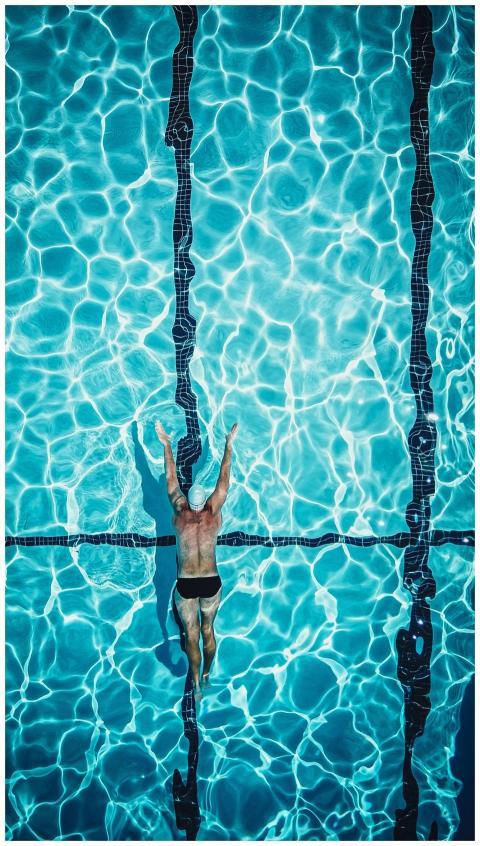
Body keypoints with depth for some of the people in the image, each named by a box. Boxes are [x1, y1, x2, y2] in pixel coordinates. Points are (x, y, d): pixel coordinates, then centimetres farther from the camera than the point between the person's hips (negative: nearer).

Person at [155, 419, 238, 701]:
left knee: (192, 634, 10)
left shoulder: (180, 513, -8)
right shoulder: (214, 514, -8)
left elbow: (171, 480, -2)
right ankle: (206, 674, 36)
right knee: (208, 630, 21)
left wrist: (167, 446, 4)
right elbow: (224, 480, -4)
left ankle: (196, 682, 12)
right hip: (211, 582, 1)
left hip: (185, 584, -1)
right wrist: (228, 445, 1)